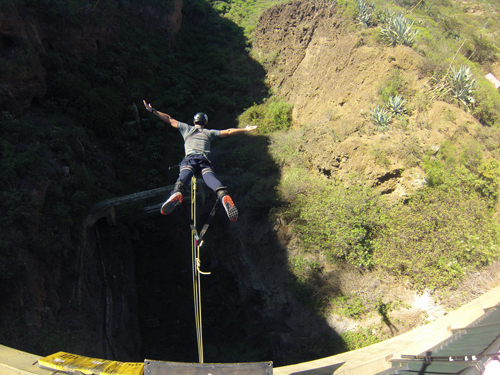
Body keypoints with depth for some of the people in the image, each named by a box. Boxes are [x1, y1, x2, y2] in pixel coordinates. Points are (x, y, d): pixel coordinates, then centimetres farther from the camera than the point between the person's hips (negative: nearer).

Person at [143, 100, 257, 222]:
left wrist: (152, 110, 45)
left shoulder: (187, 128, 32)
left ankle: (178, 193, -61)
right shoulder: (210, 132, 33)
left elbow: (169, 119, 36)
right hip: (205, 160, 1)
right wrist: (245, 129, 44)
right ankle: (224, 195, -55)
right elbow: (228, 132, 34)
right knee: (210, 176, -24)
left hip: (189, 158, -1)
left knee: (184, 175, -28)